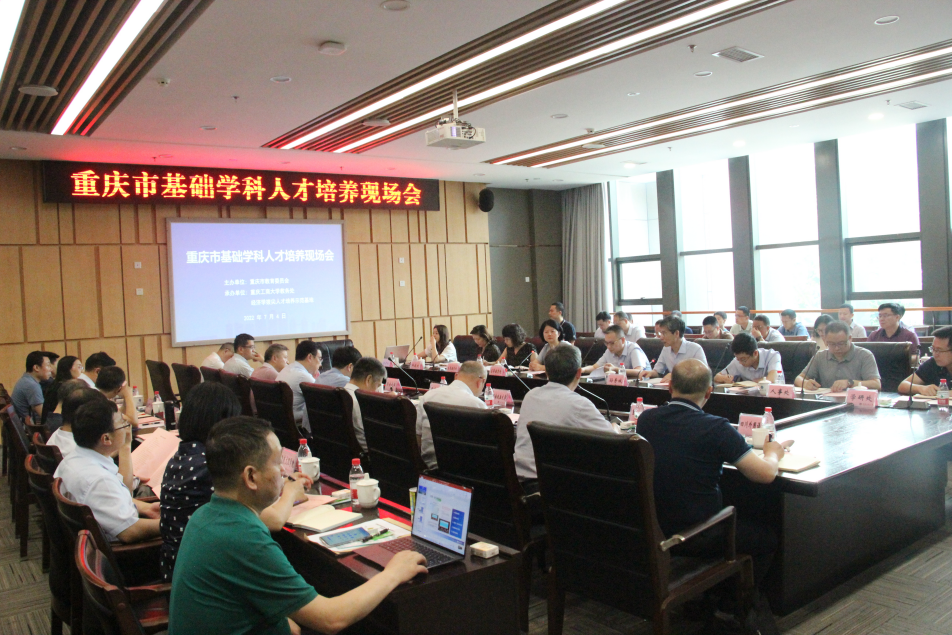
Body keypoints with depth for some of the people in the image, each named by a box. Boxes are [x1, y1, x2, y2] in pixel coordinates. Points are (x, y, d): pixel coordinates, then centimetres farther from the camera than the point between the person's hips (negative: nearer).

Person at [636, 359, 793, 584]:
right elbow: (766, 474, -16)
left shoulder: (646, 419, -5)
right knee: (767, 537, 20)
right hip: (698, 538, -6)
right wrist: (772, 453, 6)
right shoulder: (715, 428, -21)